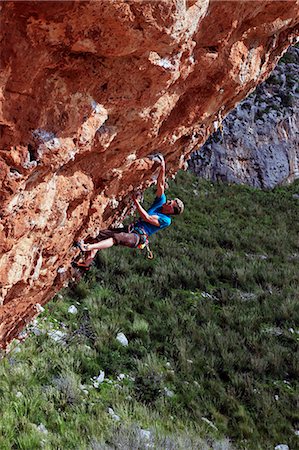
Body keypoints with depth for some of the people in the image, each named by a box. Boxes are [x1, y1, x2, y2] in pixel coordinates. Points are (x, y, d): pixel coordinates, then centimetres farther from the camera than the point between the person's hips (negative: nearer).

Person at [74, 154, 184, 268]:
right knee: (102, 234, -9)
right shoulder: (161, 202, 15)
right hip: (131, 229, 8)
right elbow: (160, 184, 10)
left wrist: (136, 201, -11)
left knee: (117, 237, -37)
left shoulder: (166, 220, -8)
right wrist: (162, 168, -3)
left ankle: (88, 247, -49)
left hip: (138, 237, -8)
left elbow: (147, 218, -15)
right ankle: (87, 261, -14)